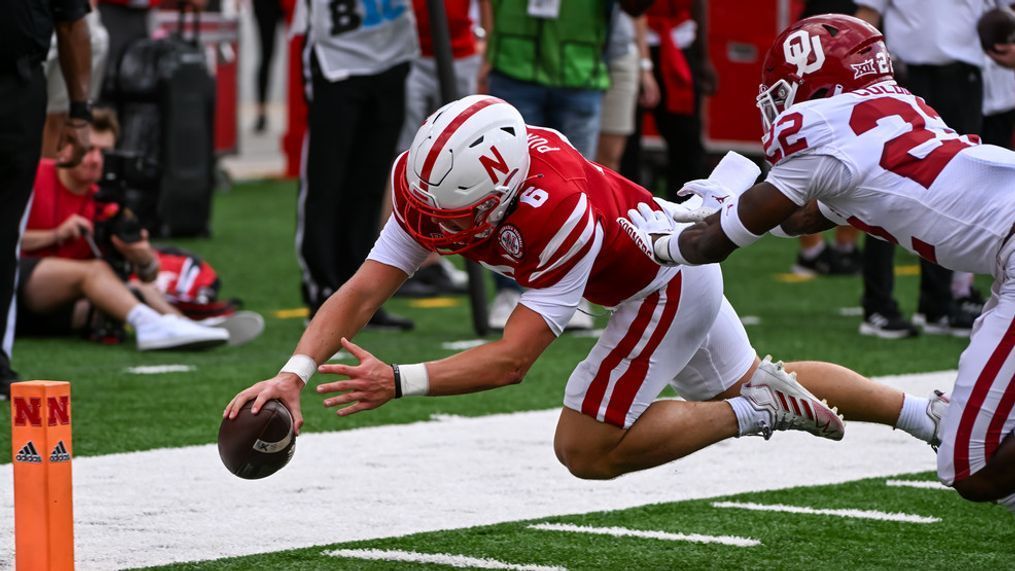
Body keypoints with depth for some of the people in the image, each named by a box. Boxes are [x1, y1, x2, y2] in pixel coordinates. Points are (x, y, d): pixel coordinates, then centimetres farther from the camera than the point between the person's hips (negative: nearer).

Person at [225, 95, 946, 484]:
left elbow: (512, 359, -41)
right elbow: (360, 294, -24)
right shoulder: (436, 189, -21)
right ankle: (930, 415, 38)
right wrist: (293, 374, -37)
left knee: (586, 450, -10)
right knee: (742, 384, 26)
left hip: (669, 284, -8)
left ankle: (756, 410, 0)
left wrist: (398, 382, -48)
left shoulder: (559, 214, -42)